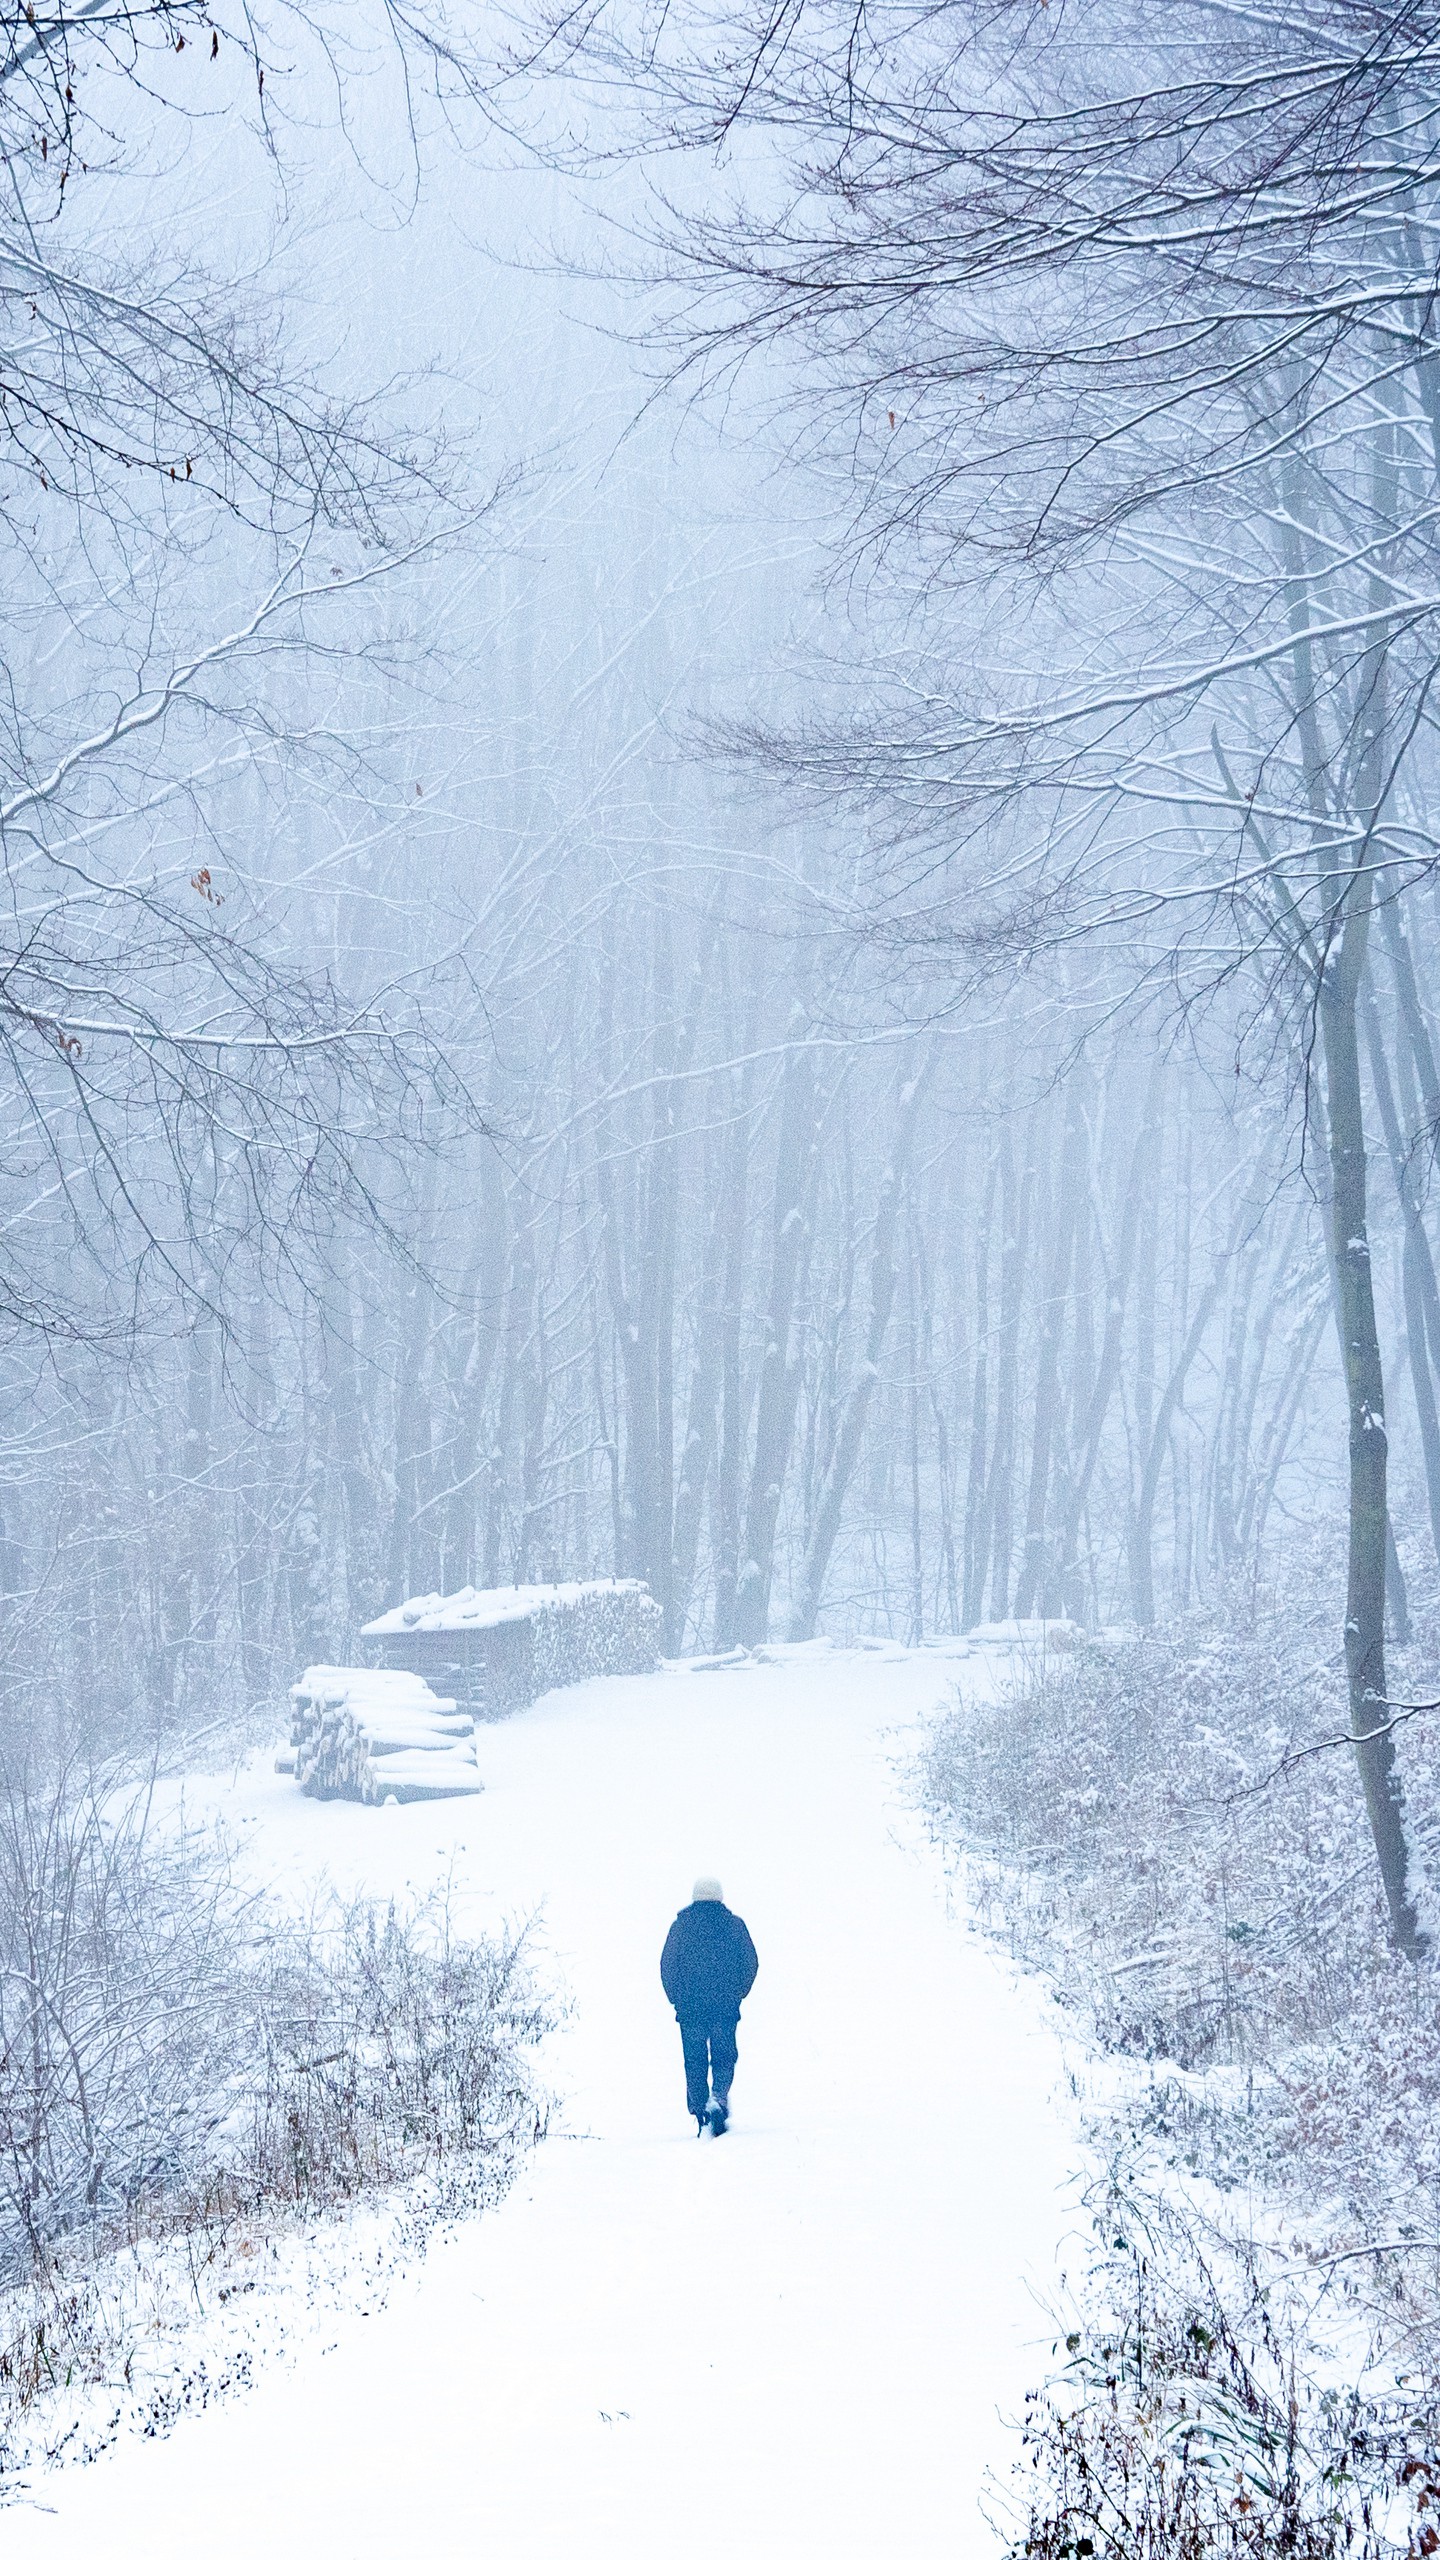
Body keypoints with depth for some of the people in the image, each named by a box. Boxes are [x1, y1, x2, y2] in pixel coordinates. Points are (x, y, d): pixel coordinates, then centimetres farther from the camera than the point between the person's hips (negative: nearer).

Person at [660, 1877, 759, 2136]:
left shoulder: (681, 1924, 1)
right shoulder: (733, 1923, 2)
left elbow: (667, 1964, -2)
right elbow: (751, 1963, 2)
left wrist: (676, 1998, 8)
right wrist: (738, 1993, 14)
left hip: (690, 2006, 0)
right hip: (725, 2006, 0)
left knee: (695, 2062, 10)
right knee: (723, 2058, 6)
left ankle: (699, 2111, 5)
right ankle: (718, 2099, -20)